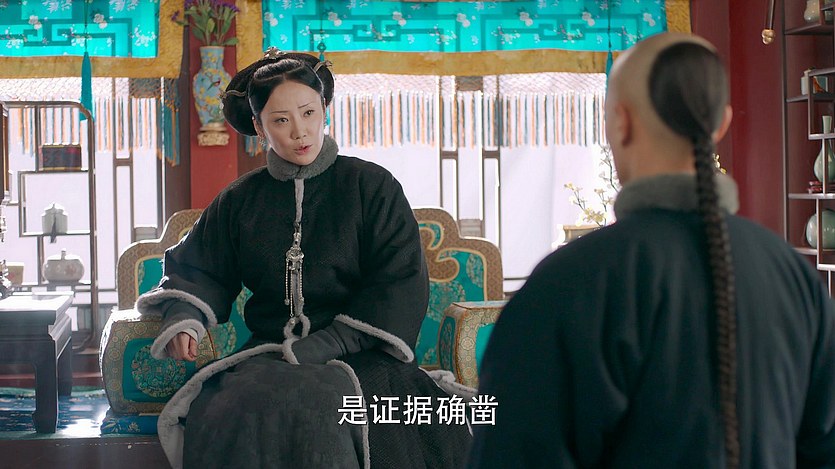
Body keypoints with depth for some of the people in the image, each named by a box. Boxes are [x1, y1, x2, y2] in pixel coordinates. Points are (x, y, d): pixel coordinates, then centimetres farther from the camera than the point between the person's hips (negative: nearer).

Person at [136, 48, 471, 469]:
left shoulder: (372, 186, 4)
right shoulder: (240, 201, 15)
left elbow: (402, 287, -3)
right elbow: (198, 268, 26)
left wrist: (323, 346, -13)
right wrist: (184, 317, 3)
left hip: (356, 354, -2)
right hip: (270, 356, 3)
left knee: (315, 408, -36)